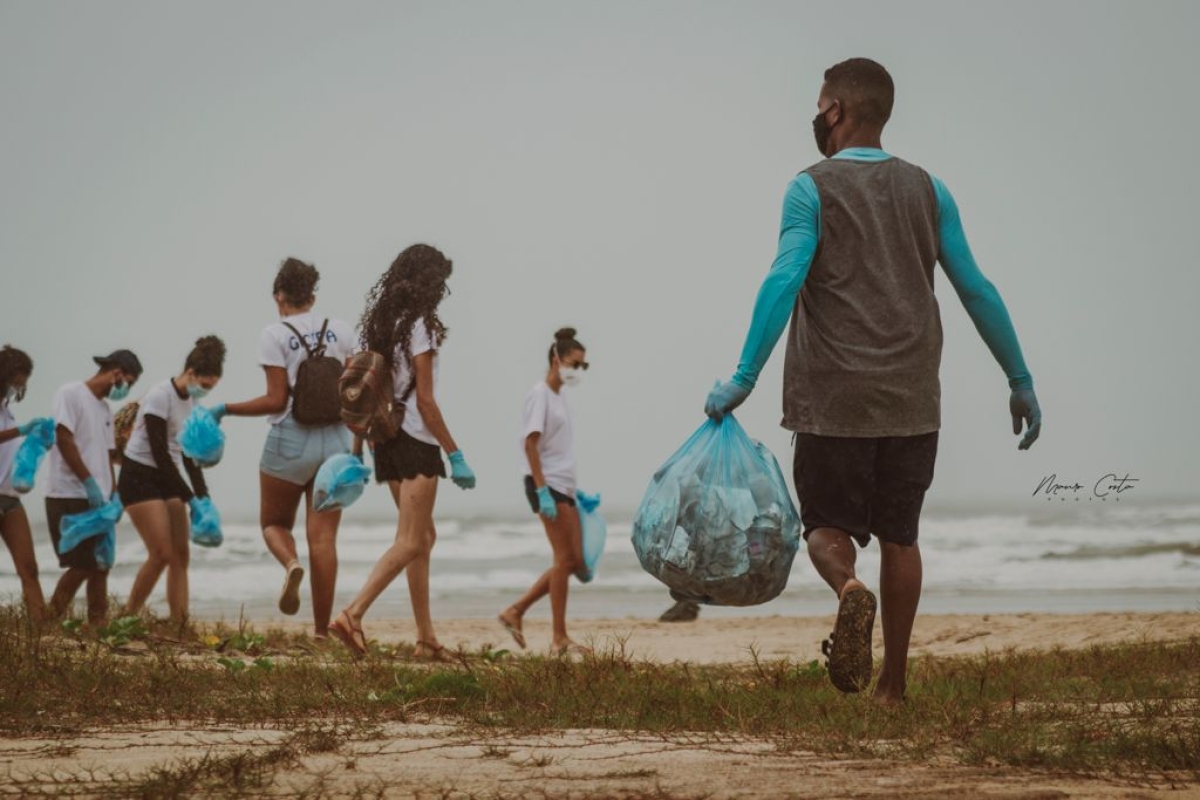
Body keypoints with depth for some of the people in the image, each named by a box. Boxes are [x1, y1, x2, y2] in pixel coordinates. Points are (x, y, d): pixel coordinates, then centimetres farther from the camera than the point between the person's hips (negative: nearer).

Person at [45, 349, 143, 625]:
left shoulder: (104, 409, 19)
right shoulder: (70, 394, -6)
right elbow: (64, 439, -14)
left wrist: (114, 494, 8)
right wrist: (90, 483, -18)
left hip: (97, 500, 9)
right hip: (69, 498, -9)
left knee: (100, 565, 6)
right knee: (81, 566, -11)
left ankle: (98, 625, 8)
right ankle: (50, 621, -4)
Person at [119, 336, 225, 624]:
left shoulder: (191, 402, 8)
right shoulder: (160, 397, -16)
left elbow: (189, 454, 13)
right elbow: (159, 453, -19)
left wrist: (203, 495, 1)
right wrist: (190, 497, -19)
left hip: (166, 478, 8)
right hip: (140, 478, -8)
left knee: (181, 553, -1)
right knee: (162, 552, -15)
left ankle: (181, 623, -1)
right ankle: (129, 617, -3)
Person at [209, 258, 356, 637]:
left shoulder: (276, 334, -5)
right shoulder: (341, 330, 6)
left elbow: (276, 400, -10)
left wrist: (226, 409, -1)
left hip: (290, 440, -3)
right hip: (335, 440, 3)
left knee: (274, 522, 17)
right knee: (323, 537, 5)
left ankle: (291, 564, -17)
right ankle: (321, 630, -1)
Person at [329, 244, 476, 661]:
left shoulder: (380, 323, 10)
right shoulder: (420, 326, -12)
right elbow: (425, 400, -14)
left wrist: (357, 450, 15)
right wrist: (455, 454, -11)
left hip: (385, 436, 8)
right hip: (416, 439, -8)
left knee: (424, 536, 14)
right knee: (410, 542, -8)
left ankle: (426, 637, 14)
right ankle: (353, 614, -22)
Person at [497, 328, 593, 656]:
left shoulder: (558, 396, 17)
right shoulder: (540, 394, -9)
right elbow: (530, 444, -16)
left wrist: (575, 492, 19)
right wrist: (543, 491, -22)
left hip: (563, 486, 9)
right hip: (546, 484, -9)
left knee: (574, 560, 7)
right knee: (565, 558, -8)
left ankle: (516, 611, 12)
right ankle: (559, 638, -3)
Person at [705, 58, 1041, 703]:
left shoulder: (812, 190, -3)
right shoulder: (928, 191, 8)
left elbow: (783, 282, -15)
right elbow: (976, 290, 8)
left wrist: (743, 379, -16)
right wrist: (1020, 380, 14)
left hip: (833, 401, -3)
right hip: (912, 403, 3)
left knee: (827, 526, 7)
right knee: (899, 536, 11)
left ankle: (849, 589, -26)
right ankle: (893, 685, 11)